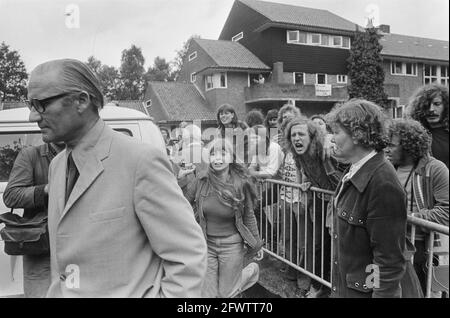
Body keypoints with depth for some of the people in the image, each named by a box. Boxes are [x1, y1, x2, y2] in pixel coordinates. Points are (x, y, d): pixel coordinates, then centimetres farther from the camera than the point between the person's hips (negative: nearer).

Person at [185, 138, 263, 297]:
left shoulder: (240, 183, -15)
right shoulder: (202, 180, -10)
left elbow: (249, 216, -2)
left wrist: (255, 243, 4)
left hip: (231, 245, -2)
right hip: (206, 243, 3)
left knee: (225, 294, 8)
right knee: (208, 294, 7)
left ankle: (252, 270, 35)